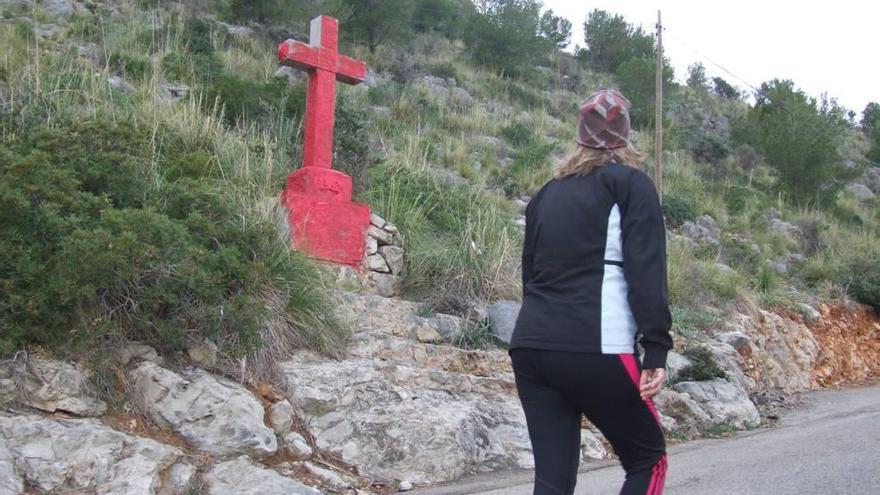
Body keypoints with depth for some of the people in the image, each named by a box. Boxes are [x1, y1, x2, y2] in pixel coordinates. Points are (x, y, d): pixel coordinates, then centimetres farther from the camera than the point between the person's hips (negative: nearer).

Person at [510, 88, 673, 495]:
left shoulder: (548, 193, 22)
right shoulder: (630, 183, 5)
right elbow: (646, 270, -6)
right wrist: (656, 350, -9)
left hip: (530, 346, 6)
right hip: (596, 348, -5)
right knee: (648, 459, 12)